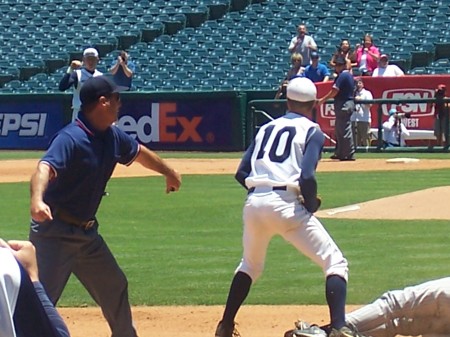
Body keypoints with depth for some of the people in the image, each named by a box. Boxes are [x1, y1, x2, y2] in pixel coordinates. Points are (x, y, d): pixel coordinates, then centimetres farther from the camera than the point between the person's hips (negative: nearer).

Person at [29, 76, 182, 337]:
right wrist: (37, 200, -61)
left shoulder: (113, 136, 4)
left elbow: (138, 152, 25)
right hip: (55, 233, -9)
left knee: (114, 286, 23)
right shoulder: (71, 138, -23)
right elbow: (46, 167, -40)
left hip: (87, 232, 9)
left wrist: (169, 172, 42)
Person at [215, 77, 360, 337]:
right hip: (286, 205, -6)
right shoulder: (311, 131, 4)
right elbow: (307, 177, -11)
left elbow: (242, 174, 14)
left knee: (250, 265, 31)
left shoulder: (267, 128, 21)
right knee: (335, 263, -1)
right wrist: (311, 204, 4)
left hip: (254, 203, 6)